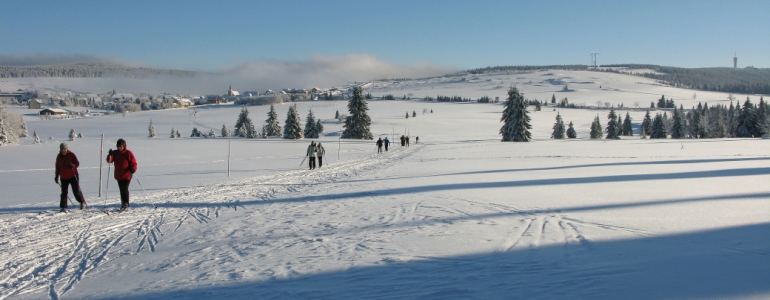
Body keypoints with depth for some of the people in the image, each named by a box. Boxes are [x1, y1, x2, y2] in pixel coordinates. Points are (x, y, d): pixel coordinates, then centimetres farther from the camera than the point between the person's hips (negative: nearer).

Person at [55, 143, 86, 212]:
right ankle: (63, 207, 3)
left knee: (76, 191, -2)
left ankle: (82, 202, 21)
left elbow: (77, 163, -7)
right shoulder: (59, 157, 6)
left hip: (72, 176, -3)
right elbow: (57, 167, 14)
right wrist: (56, 176, 13)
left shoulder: (71, 155, -5)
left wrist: (72, 165, -29)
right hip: (63, 177, 3)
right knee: (64, 192, 0)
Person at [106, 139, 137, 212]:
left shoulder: (128, 153, -5)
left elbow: (133, 163, -4)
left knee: (125, 189, -12)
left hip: (126, 175, -5)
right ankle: (123, 204, 22)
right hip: (118, 176, 5)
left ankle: (126, 205, -10)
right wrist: (110, 155, -19)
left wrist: (132, 170, -19)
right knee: (121, 190, 12)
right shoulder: (115, 153, 8)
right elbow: (109, 161, -1)